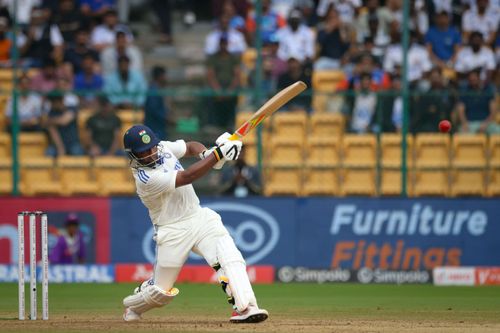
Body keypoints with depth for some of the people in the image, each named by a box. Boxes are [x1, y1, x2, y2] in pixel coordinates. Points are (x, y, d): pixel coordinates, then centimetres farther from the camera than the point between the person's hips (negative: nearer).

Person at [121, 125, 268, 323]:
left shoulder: (163, 148, -2)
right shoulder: (146, 178, -24)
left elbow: (190, 147, 9)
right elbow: (187, 177, -30)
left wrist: (205, 153, -15)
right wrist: (218, 154, -34)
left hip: (200, 217, 6)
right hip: (173, 231, -6)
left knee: (230, 257, -20)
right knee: (161, 291, 6)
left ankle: (245, 308, -30)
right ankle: (132, 306, 38)